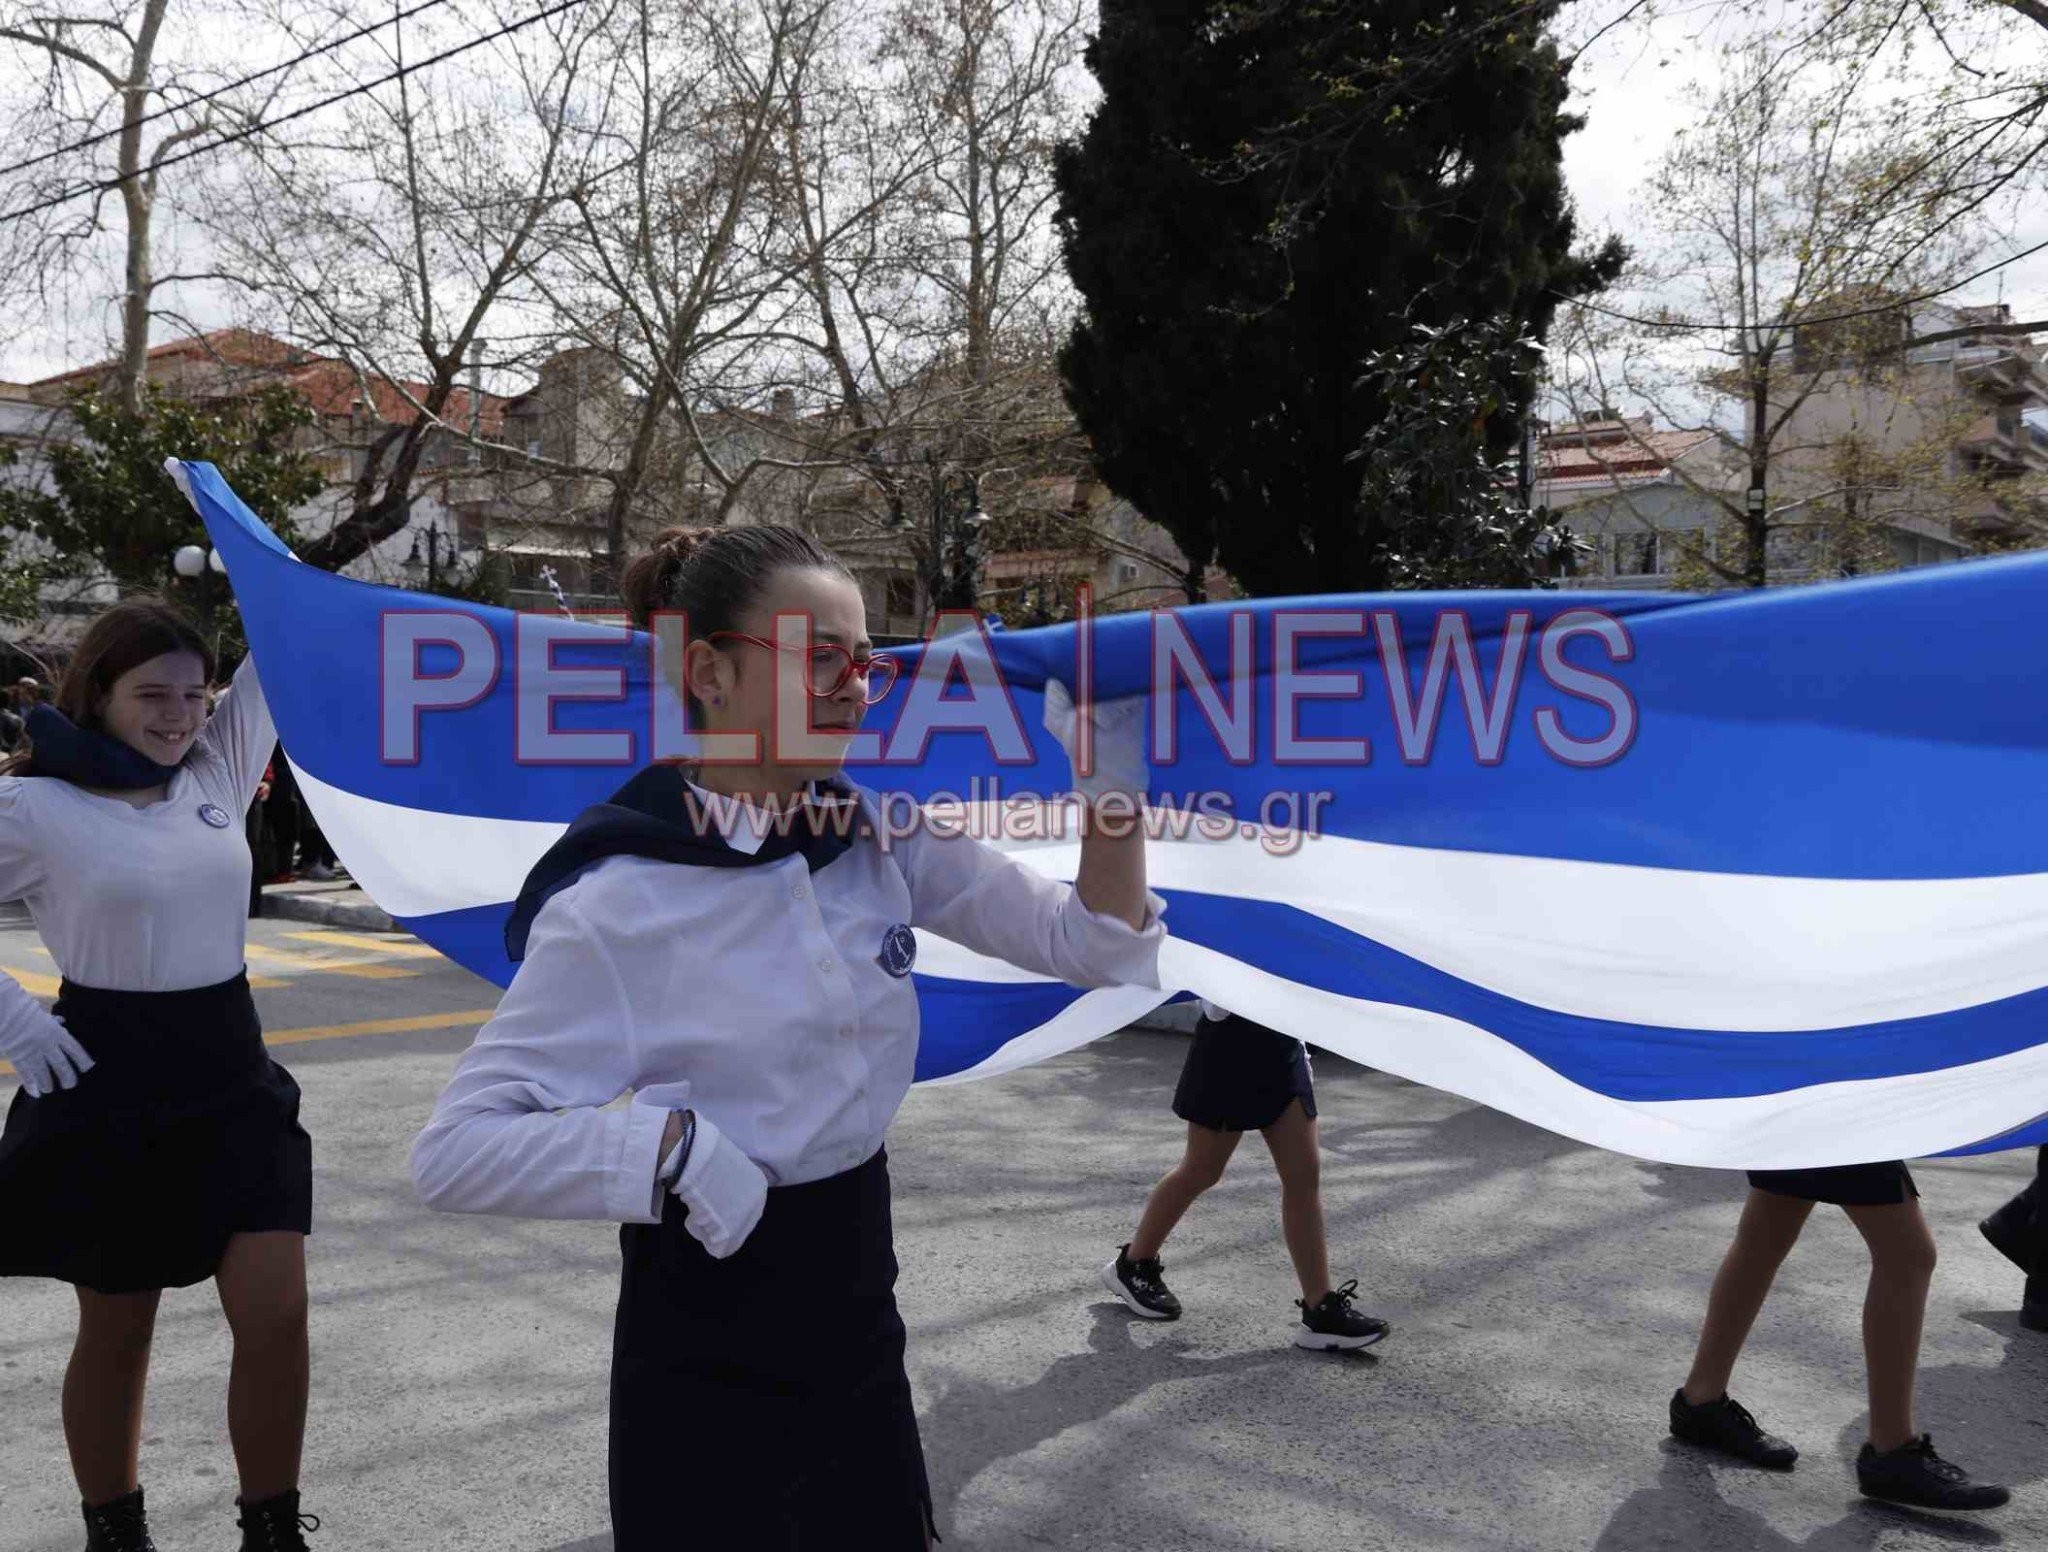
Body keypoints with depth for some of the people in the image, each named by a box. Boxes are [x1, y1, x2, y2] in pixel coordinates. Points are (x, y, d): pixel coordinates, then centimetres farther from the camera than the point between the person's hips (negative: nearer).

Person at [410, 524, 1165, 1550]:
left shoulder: (885, 841, -2)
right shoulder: (617, 901, -18)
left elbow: (1093, 948, 2)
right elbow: (458, 1147, -17)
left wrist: (1109, 793, -14)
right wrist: (672, 1141, -29)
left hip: (858, 1321, 6)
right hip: (707, 1357, -5)